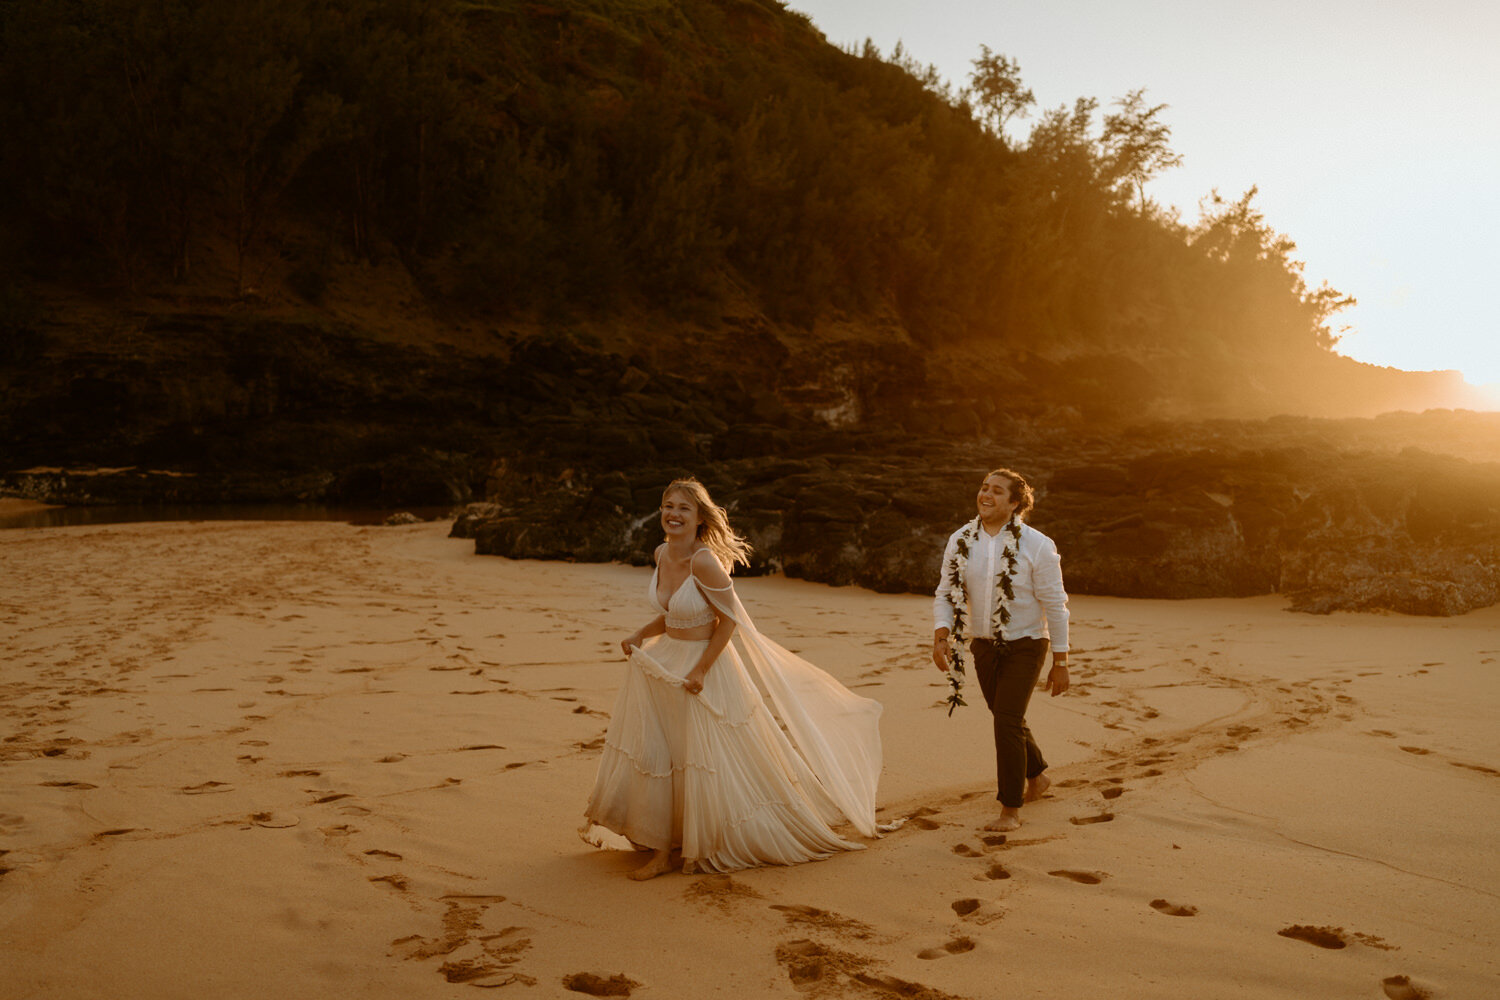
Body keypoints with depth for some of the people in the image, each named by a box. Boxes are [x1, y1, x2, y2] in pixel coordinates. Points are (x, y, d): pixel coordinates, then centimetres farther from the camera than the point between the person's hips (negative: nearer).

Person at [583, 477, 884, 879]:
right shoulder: (662, 554, 1)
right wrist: (639, 636, 0)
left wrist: (699, 671, -19)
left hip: (705, 669, -8)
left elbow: (729, 619, -18)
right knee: (652, 756, 10)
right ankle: (663, 850, 25)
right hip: (662, 663, 8)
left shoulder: (704, 562, -23)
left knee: (709, 763, 3)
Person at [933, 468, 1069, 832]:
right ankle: (1037, 776, 45)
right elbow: (945, 593, 1)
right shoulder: (960, 542, -2)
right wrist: (941, 636, -17)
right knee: (1007, 720, 18)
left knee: (1007, 721, -13)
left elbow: (1055, 604, -10)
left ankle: (1011, 809, 2)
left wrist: (1060, 662, -10)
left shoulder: (1036, 545, -13)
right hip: (983, 644, 5)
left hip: (1026, 643, -5)